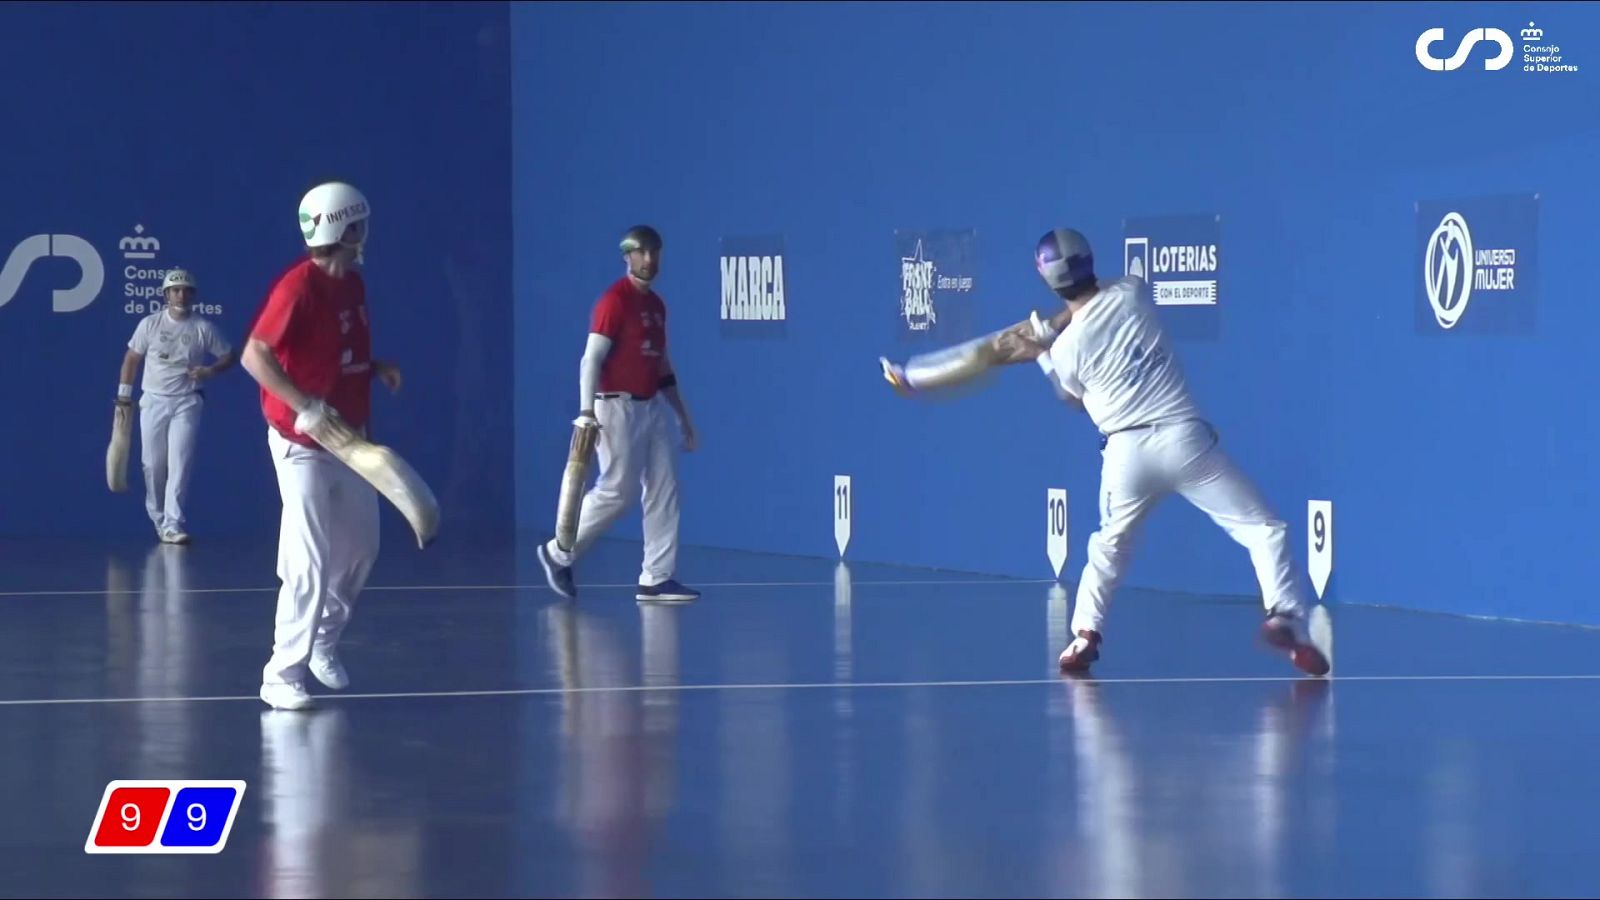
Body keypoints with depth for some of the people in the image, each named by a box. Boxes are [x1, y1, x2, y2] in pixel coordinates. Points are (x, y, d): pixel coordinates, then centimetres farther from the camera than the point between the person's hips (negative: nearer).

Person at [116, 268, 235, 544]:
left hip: (186, 403, -2)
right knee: (153, 465, 6)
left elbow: (229, 356, 5)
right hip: (153, 401, 2)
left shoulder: (203, 328, -2)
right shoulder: (150, 324, 0)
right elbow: (132, 358, 9)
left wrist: (210, 371, -14)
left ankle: (172, 526, -17)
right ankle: (158, 520, 22)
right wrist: (124, 394, 6)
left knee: (179, 464, -13)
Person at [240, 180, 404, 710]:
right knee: (311, 562, -11)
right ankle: (283, 676, -3)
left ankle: (323, 646, 35)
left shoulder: (353, 283, 6)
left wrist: (378, 368, 2)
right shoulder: (299, 287, -19)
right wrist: (305, 407, -29)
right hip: (303, 443, -9)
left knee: (361, 548, 17)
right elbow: (254, 355, -22)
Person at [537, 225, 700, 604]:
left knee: (664, 491, 3)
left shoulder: (656, 304, 14)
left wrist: (682, 414, 23)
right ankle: (559, 553, 10)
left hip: (651, 407, 8)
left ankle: (657, 579, 6)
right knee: (618, 490, -7)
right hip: (618, 406, -8)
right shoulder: (614, 301, -11)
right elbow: (591, 359, -17)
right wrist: (587, 412, -27)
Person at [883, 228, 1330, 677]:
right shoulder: (1132, 291, 2)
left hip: (1126, 451, 1)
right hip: (1184, 438, -1)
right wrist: (1050, 329, 31)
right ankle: (1285, 617, -16)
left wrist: (1043, 357, 27)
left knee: (1110, 547, 26)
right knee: (1264, 528, 1)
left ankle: (1085, 635, 18)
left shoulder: (1065, 347, -1)